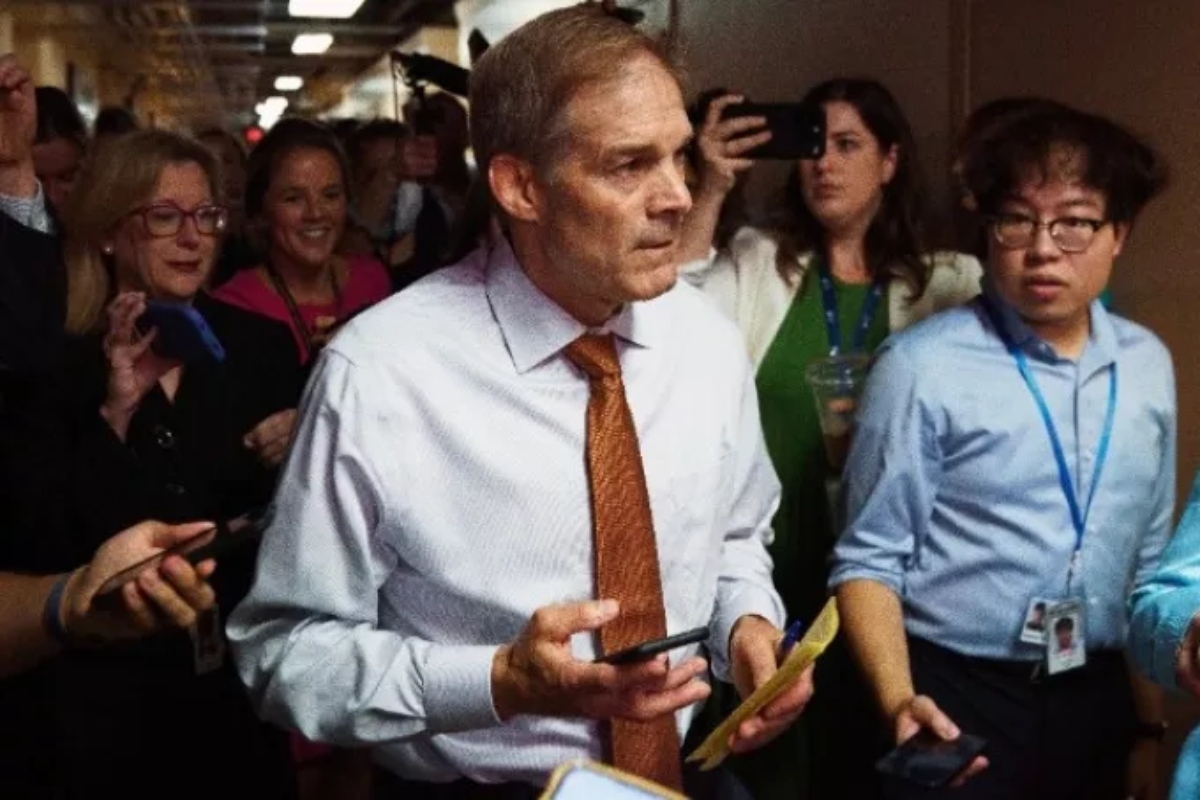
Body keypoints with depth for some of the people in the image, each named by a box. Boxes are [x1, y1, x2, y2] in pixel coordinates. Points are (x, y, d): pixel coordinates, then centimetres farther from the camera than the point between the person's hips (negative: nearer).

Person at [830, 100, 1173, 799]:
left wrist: (1148, 723, 13)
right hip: (957, 702, -5)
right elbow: (870, 560, -9)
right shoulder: (923, 367, -13)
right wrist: (899, 701, -22)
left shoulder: (1148, 366, 4)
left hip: (1097, 705, 5)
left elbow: (1147, 563, 12)